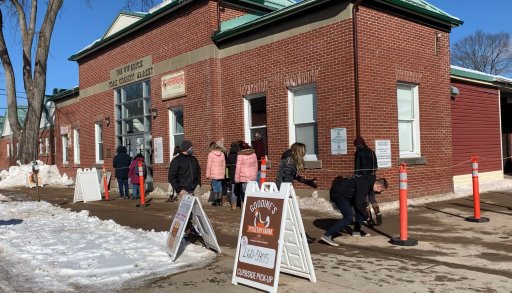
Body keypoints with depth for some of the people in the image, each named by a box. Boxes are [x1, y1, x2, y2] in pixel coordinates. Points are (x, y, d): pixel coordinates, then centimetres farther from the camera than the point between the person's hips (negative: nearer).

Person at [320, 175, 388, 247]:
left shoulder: (368, 181, 6)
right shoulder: (364, 185, -23)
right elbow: (358, 204, -22)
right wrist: (367, 218, -12)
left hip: (343, 193, 10)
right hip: (337, 193, -10)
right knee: (348, 218, -15)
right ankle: (327, 236, -19)